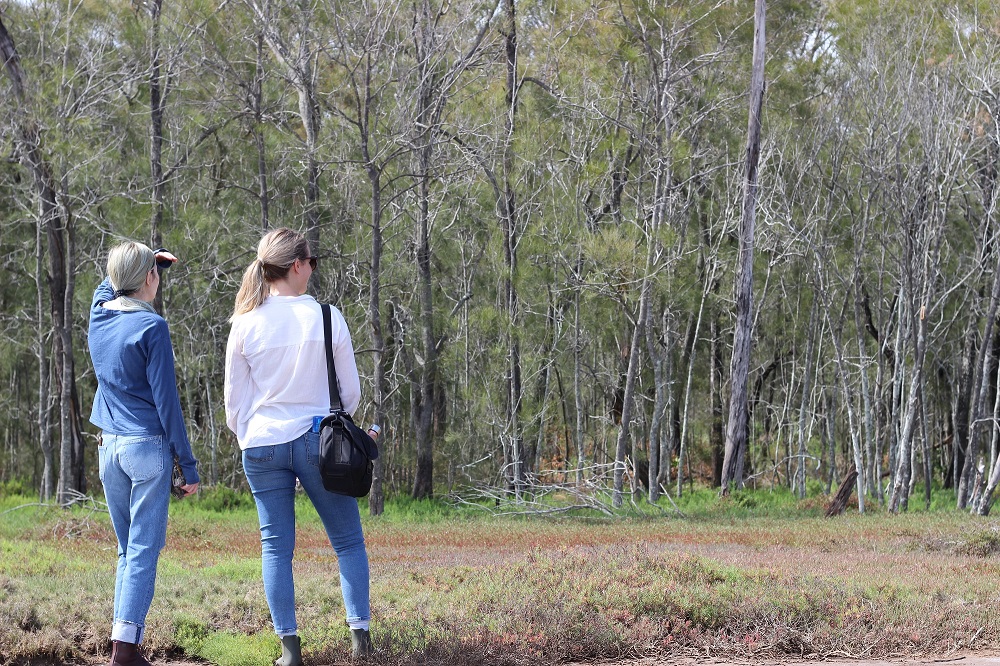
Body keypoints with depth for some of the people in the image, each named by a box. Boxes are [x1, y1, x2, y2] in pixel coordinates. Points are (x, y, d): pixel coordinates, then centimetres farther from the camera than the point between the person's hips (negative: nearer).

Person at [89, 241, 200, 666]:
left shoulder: (98, 314, 6)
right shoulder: (151, 327, -12)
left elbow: (109, 282, 33)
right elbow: (166, 401, -12)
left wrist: (151, 259, 22)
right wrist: (188, 465, -8)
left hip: (109, 448, 6)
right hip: (148, 447, -6)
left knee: (127, 550, 13)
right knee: (144, 550, -7)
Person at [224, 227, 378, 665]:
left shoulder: (246, 325, -2)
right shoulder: (326, 317, -6)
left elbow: (234, 400, 5)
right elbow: (350, 391, 2)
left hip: (262, 444, 2)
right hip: (318, 441, -1)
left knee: (276, 547, 7)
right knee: (348, 541, 10)